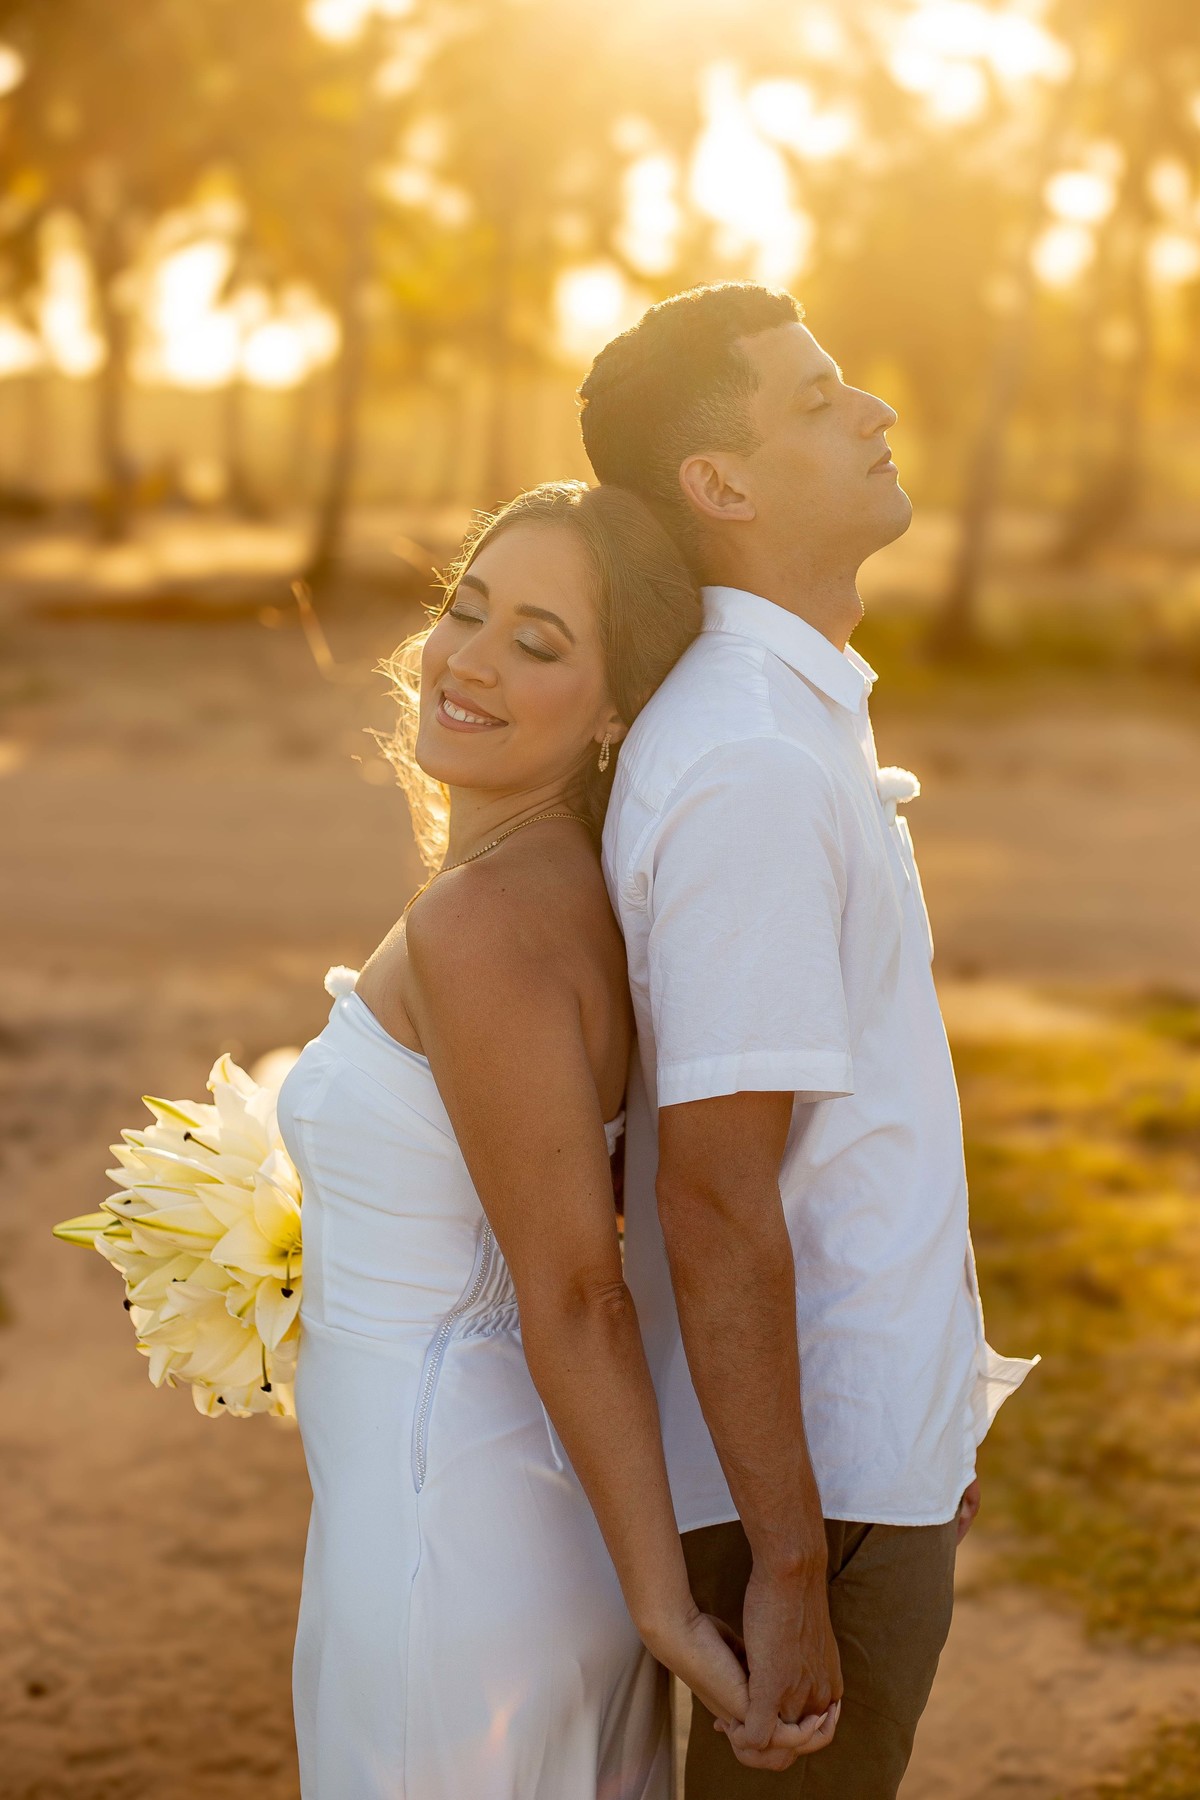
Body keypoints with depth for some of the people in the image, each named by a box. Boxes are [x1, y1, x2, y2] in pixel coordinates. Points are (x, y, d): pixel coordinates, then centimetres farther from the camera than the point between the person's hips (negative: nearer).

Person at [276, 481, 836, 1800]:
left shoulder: (481, 925, -25)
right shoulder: (572, 895, 3)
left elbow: (579, 1297, -23)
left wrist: (664, 1607, -20)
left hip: (450, 1554, -9)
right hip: (540, 1512, 9)